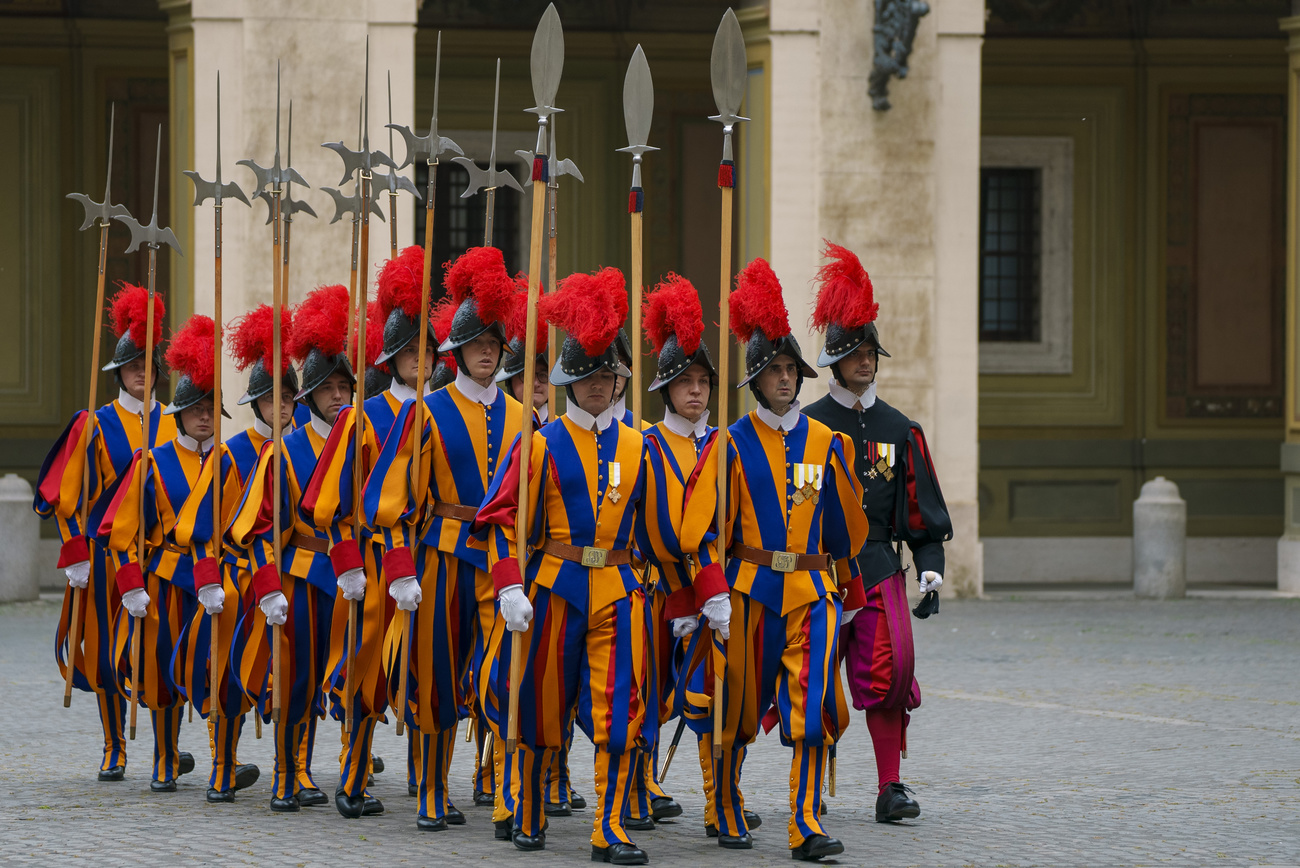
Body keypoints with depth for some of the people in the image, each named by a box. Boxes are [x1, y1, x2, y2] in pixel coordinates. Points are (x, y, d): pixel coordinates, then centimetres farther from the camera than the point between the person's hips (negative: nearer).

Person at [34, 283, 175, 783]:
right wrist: (76, 556, -5)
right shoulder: (94, 424, 2)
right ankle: (114, 752, 12)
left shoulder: (175, 426, 8)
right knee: (108, 652, 1)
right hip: (108, 550, -1)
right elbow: (64, 494, 2)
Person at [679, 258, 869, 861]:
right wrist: (713, 594, -15)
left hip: (812, 590, 2)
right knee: (737, 711, 8)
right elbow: (703, 526, -7)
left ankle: (806, 828, -10)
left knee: (812, 708, -10)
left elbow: (847, 524, 17)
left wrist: (849, 590, 20)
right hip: (750, 588, -2)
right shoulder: (732, 444, -2)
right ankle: (728, 817, 27)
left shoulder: (826, 443, 8)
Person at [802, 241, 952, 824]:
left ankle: (890, 788, -7)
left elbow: (923, 512, 11)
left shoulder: (899, 430, 10)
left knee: (891, 669, -12)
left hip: (879, 566, 2)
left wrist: (930, 573, 0)